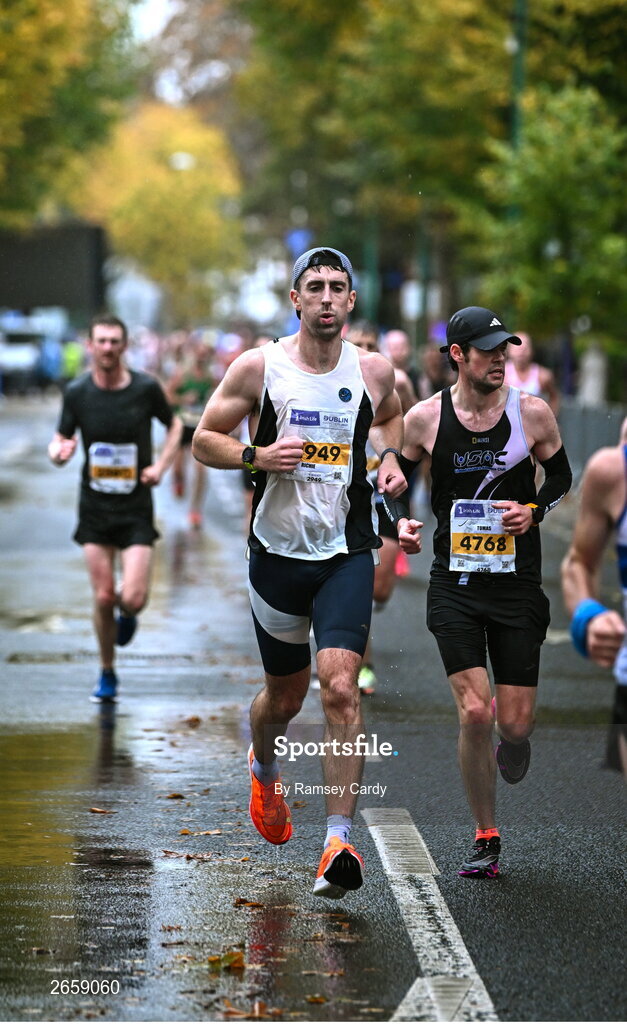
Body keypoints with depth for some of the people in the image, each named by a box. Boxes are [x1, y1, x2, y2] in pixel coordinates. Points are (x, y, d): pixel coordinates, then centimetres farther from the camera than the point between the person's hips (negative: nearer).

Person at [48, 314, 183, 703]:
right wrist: (59, 452, -19)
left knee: (133, 598, -13)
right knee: (103, 597, 0)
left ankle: (127, 614, 26)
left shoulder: (146, 388, -6)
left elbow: (174, 424, 11)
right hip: (95, 507, 1)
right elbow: (60, 440, 6)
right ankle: (107, 674, 21)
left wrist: (161, 466, -4)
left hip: (136, 508, -1)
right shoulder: (77, 392, -3)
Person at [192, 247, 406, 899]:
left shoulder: (374, 371, 2)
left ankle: (339, 841, -18)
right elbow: (204, 440, 1)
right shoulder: (259, 367, -5)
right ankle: (263, 768, 50)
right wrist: (257, 456, -16)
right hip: (277, 551, 0)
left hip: (347, 555, 0)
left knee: (340, 687, -17)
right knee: (285, 693, 14)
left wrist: (389, 459, 4)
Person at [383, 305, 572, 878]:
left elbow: (562, 478, 12)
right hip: (454, 584, 0)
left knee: (514, 722, -2)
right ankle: (486, 837, 7)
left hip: (518, 580, 1)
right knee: (474, 712, -11)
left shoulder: (533, 413, -2)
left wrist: (534, 511, -7)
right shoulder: (425, 418, -3)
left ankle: (514, 738, 39)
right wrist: (401, 521, -6)